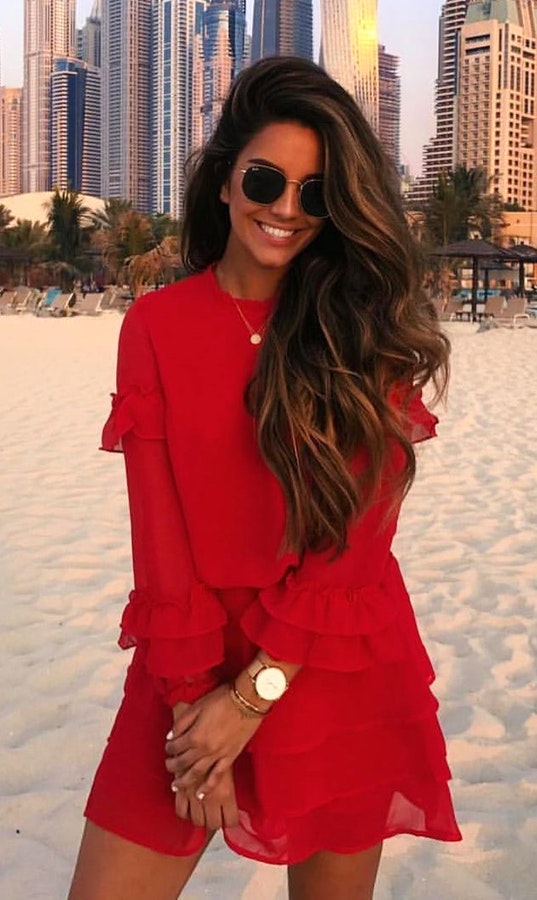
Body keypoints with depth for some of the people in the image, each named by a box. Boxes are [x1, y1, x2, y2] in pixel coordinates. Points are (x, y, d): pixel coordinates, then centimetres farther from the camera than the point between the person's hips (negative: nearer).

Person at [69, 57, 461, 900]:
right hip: (191, 671, 1)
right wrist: (195, 700, -10)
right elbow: (160, 533, -6)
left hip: (340, 682, 0)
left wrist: (255, 693, -12)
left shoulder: (366, 329, -2)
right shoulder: (156, 325, -1)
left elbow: (355, 535, -9)